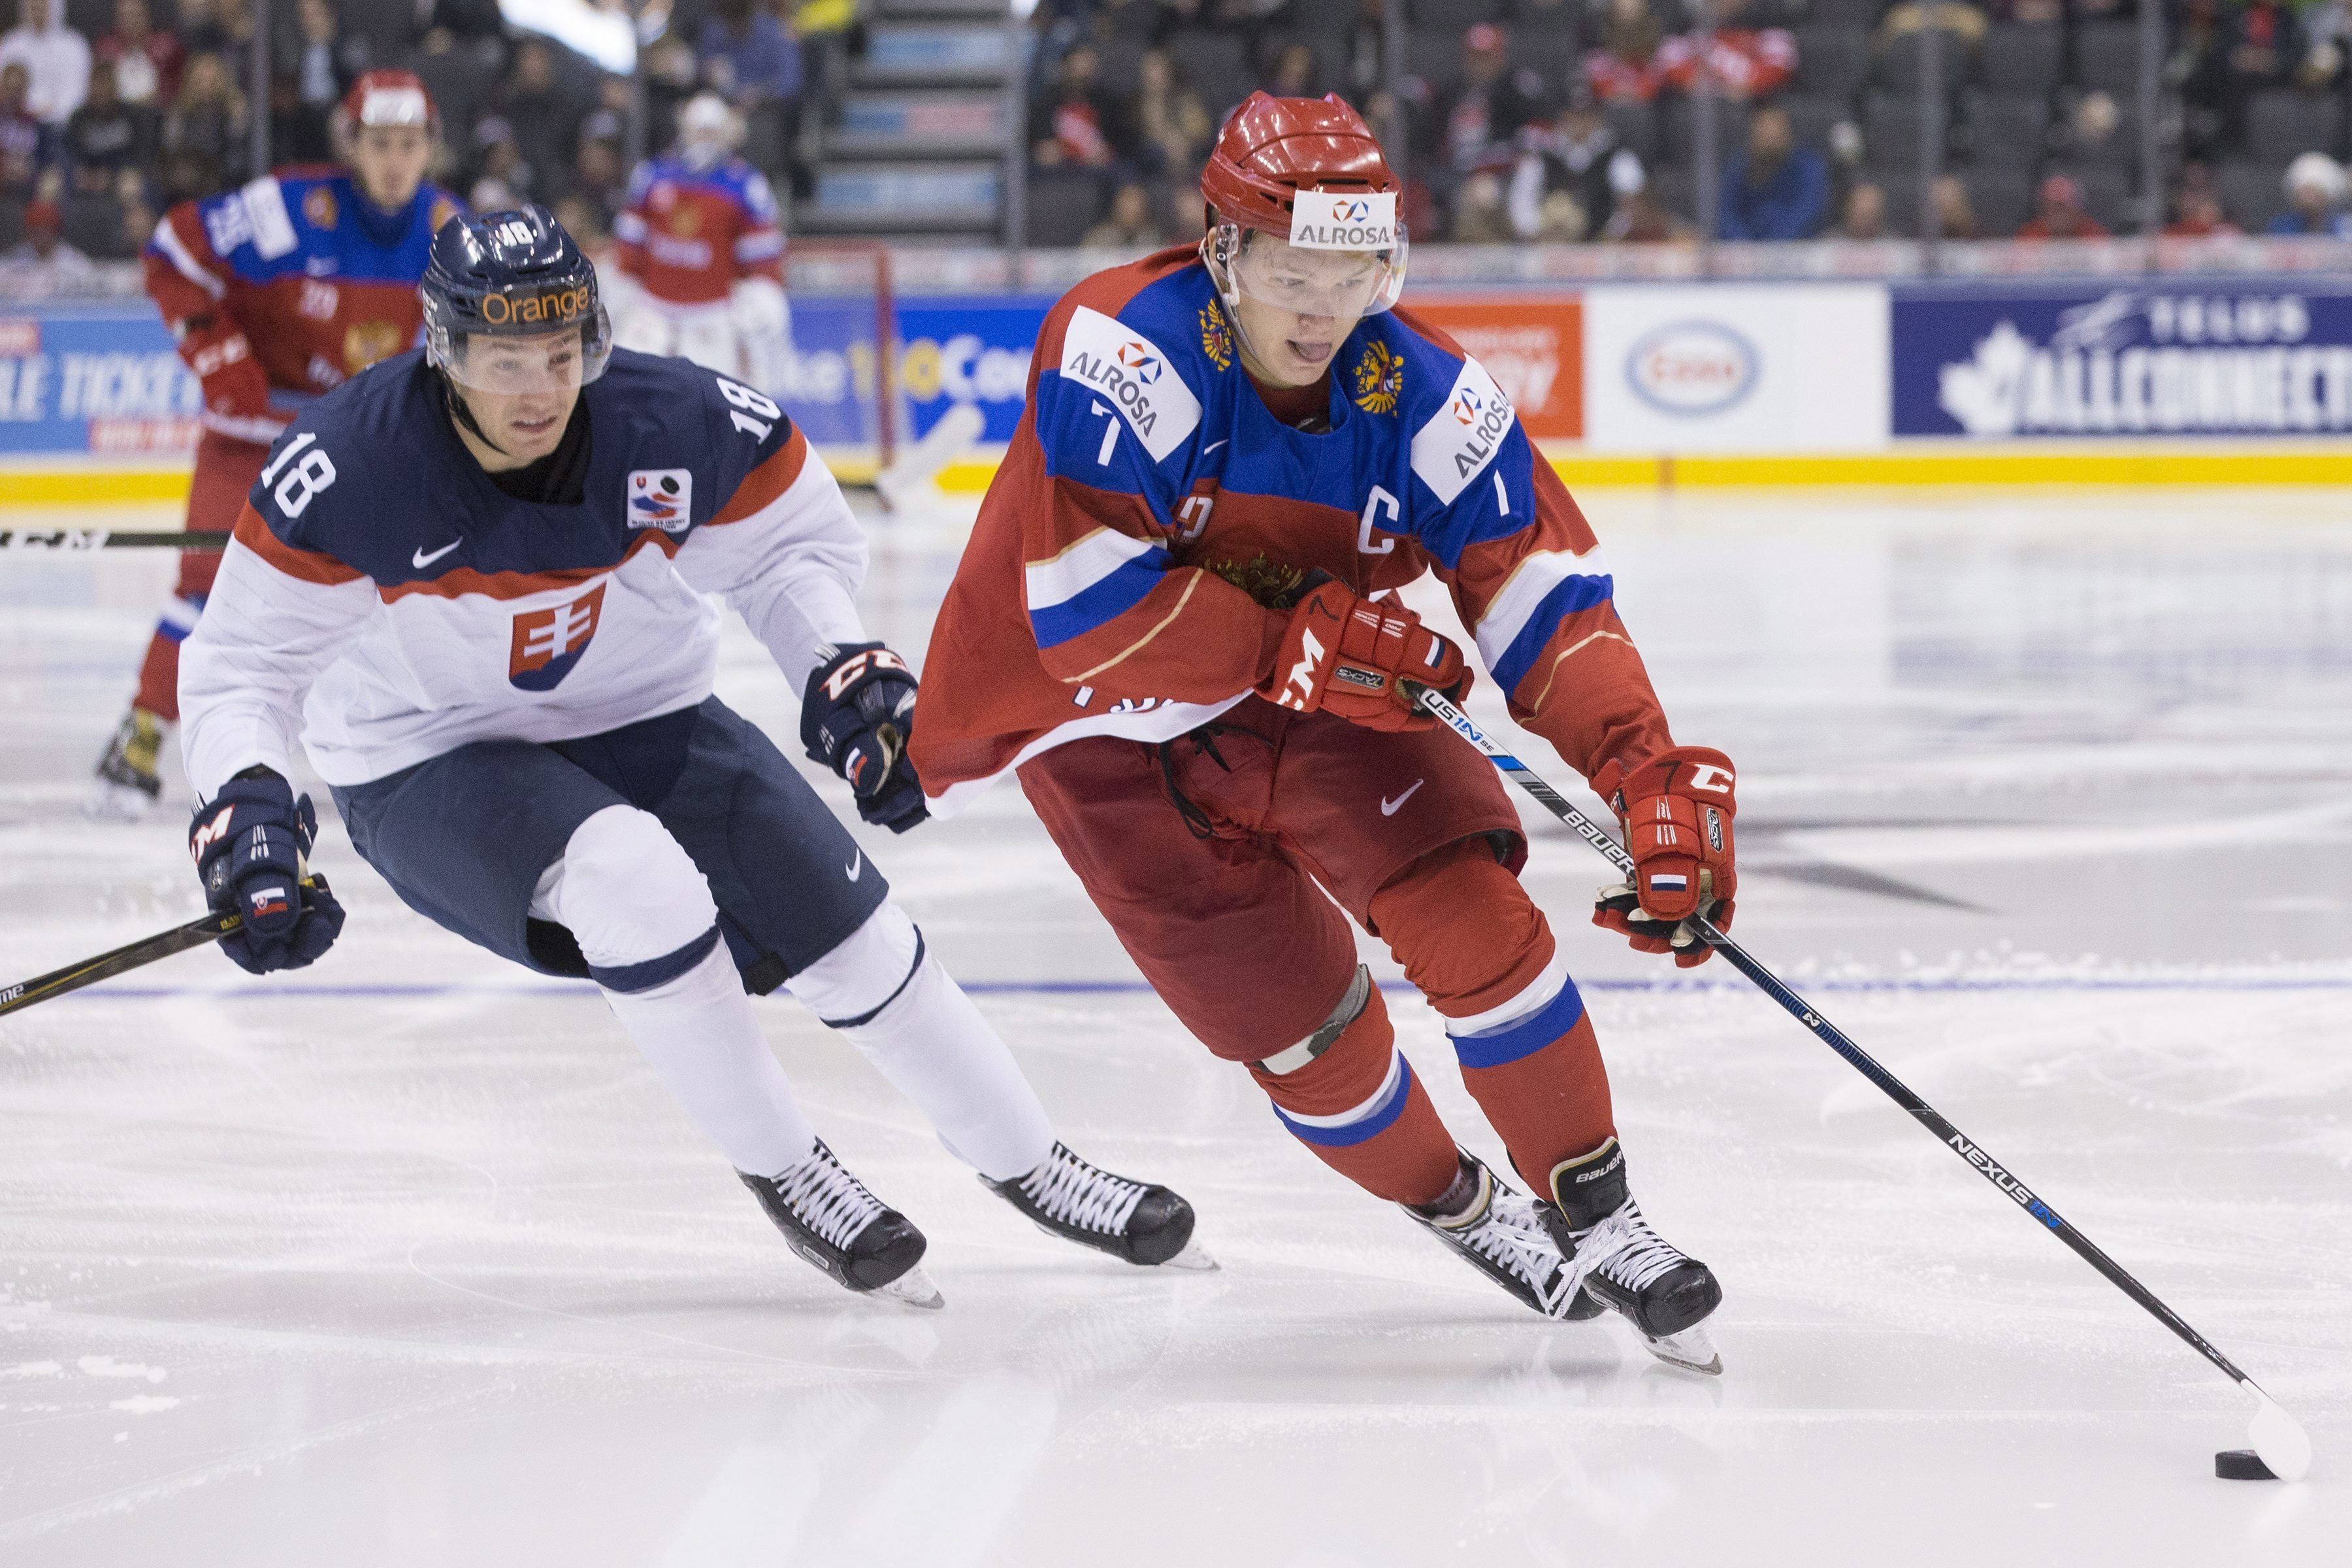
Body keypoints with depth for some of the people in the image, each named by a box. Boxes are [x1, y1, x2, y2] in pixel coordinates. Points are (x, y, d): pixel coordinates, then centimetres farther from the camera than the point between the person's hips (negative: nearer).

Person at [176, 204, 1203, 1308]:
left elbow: (791, 541, 2)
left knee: (850, 932, -6)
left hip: (639, 721, 3)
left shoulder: (677, 425, -19)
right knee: (632, 878, -32)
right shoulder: (346, 470, -26)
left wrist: (845, 676, -12)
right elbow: (241, 663, -17)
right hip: (427, 765, -3)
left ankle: (1030, 1167, 16)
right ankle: (782, 1176, -14)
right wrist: (245, 815, -31)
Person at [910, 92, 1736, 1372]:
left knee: (1469, 907, -16)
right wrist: (1304, 642, -32)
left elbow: (1544, 594, -16)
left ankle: (1595, 1216, -2)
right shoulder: (1122, 356, -30)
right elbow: (1087, 610, -33)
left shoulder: (1427, 394, -16)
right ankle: (1460, 1212, 22)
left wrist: (1658, 772, -29)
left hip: (1311, 696, 3)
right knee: (1296, 1013, -5)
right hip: (1106, 729, -3)